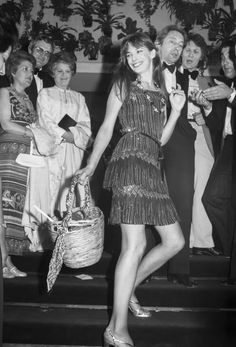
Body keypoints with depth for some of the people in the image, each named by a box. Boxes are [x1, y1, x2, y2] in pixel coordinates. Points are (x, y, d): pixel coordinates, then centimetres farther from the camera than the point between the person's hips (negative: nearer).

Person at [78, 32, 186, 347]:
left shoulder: (161, 91, 22)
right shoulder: (123, 85, 8)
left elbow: (161, 139, 18)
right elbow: (106, 128, 4)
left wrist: (176, 110, 7)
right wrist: (91, 165, -3)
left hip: (153, 167, 7)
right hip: (130, 161, -7)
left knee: (175, 241, 7)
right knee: (135, 244, -14)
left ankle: (126, 290, 23)